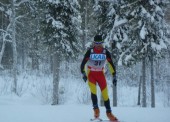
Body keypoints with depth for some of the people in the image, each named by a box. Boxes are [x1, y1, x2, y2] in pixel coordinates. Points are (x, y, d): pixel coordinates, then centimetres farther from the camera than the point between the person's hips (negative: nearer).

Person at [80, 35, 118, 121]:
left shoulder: (105, 52, -6)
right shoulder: (90, 51, -12)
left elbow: (111, 64, 0)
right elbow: (83, 63, -10)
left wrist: (114, 76, -6)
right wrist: (83, 74, -24)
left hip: (100, 74, 2)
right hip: (91, 74, -1)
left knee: (105, 93, -4)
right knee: (93, 90, -24)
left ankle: (109, 112, 5)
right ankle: (96, 109, -15)